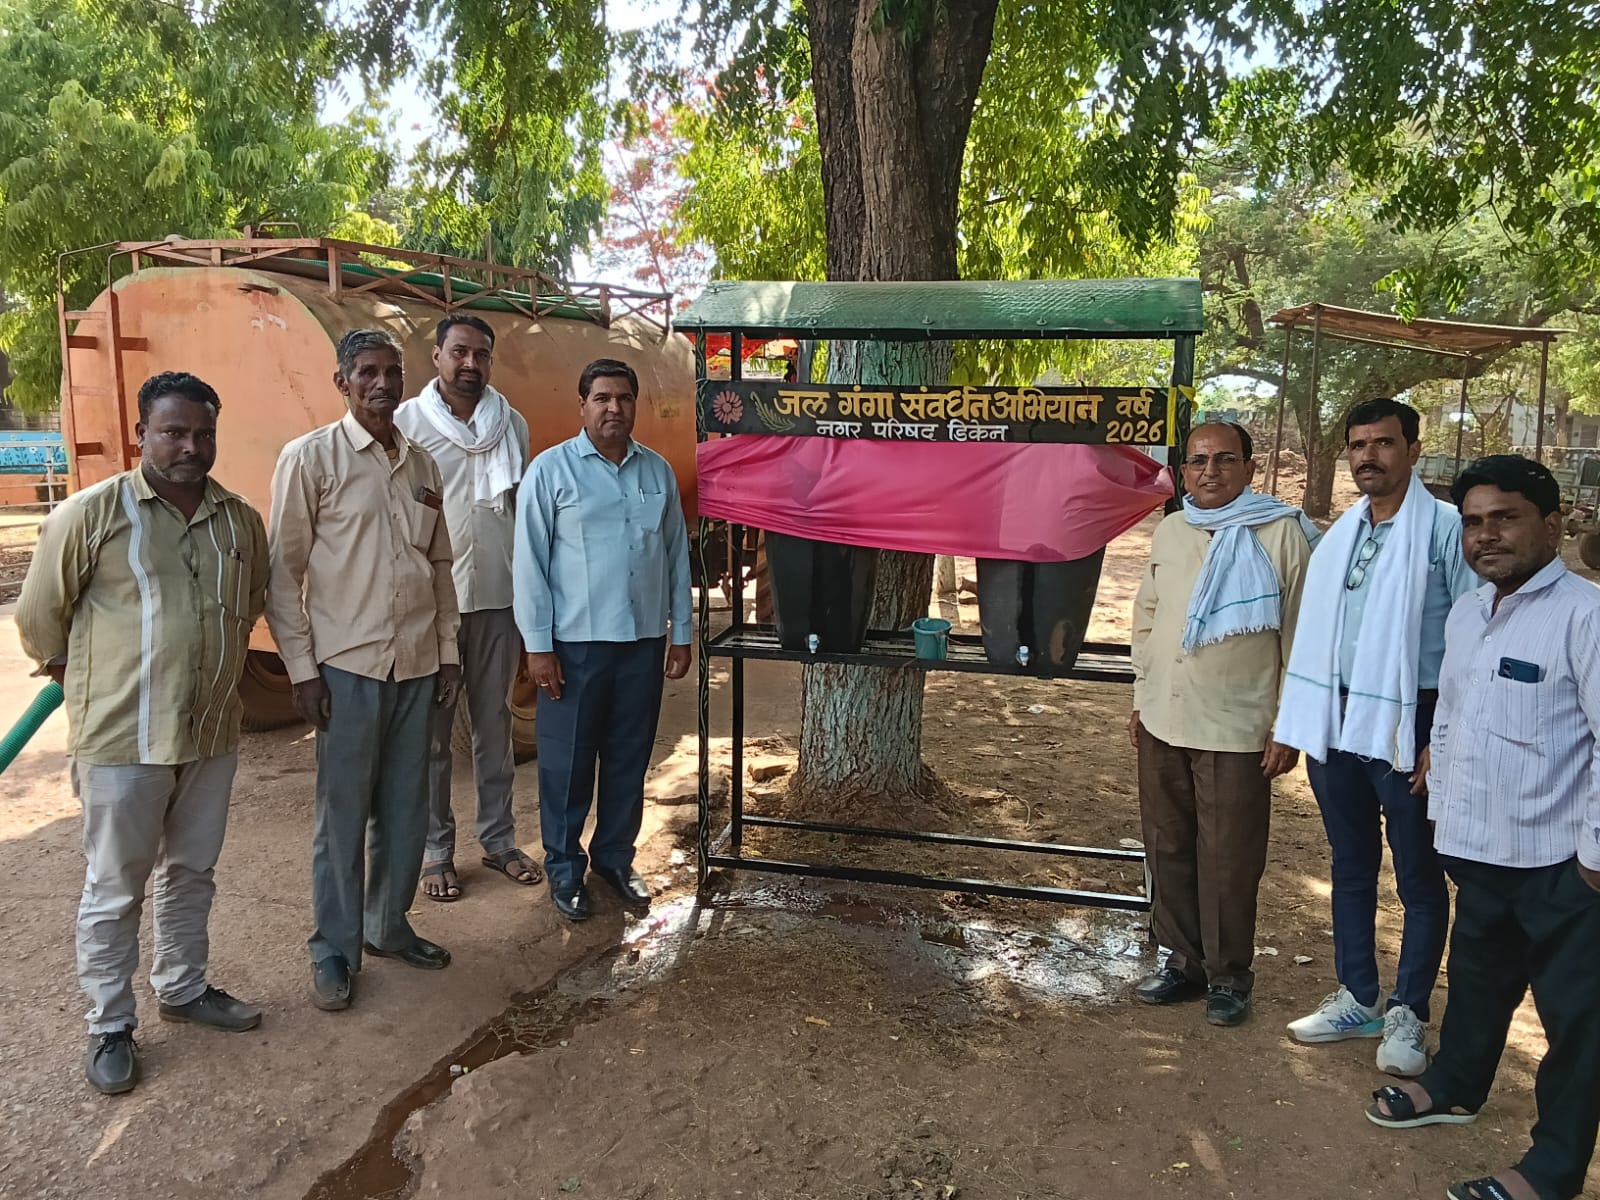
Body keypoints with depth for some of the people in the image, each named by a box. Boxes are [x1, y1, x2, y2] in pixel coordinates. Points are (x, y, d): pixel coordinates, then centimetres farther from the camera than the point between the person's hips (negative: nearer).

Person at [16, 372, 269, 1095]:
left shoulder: (241, 520, 4)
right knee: (114, 888, 9)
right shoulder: (92, 513, -11)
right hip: (122, 738, -5)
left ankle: (183, 988, 38)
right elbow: (40, 614, -1)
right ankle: (109, 1026, 24)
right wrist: (82, 678, 11)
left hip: (212, 734, 5)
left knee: (192, 873, 19)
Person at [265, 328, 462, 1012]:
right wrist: (301, 667, -9)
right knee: (342, 814, 4)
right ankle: (334, 950, 20)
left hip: (417, 664, 5)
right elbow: (284, 572, -6)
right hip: (347, 664, -5)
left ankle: (388, 925, 31)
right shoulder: (310, 457, -5)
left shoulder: (421, 465, 10)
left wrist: (447, 651, 11)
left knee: (406, 807, 13)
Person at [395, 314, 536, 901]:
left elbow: (526, 512, 10)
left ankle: (498, 837, 25)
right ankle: (436, 849, 19)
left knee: (495, 722, 12)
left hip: (498, 597, 3)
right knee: (432, 728, 6)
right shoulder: (407, 421, -4)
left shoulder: (512, 424, 6)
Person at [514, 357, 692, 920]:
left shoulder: (658, 471, 8)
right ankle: (564, 867, 22)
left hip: (644, 641, 4)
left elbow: (677, 553, 12)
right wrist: (538, 645, -10)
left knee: (629, 759, 12)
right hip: (575, 642, -4)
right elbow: (530, 561, -6)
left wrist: (680, 632, 9)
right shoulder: (550, 469, -4)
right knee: (567, 762, 6)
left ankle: (615, 858, 29)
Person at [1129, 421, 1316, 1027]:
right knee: (1168, 850, 14)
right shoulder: (1169, 532, 8)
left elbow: (1302, 638, -7)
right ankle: (1183, 960, 30)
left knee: (1228, 863, 4)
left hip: (1237, 731, -5)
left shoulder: (1283, 534, -8)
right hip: (1162, 726, 5)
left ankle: (1227, 976, 22)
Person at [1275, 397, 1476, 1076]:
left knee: (1418, 875, 8)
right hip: (1337, 718, 6)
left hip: (1406, 722, -6)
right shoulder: (1339, 536, 11)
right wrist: (1298, 721, 8)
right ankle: (1357, 999, 30)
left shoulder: (1445, 529, -9)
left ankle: (1407, 1013, 22)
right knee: (1351, 867, 16)